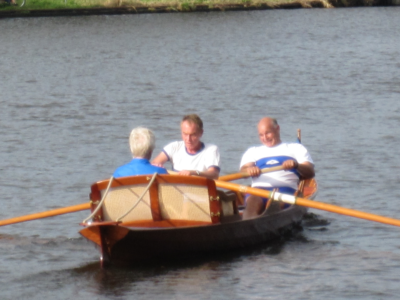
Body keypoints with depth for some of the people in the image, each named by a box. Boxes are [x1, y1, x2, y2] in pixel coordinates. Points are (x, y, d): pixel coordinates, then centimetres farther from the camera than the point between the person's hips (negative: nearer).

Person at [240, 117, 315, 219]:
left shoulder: (296, 148, 26)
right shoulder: (253, 151, 33)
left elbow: (310, 173, 11)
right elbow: (243, 171, 13)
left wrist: (296, 165, -14)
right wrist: (249, 170, -15)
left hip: (285, 189, -1)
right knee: (253, 201, -36)